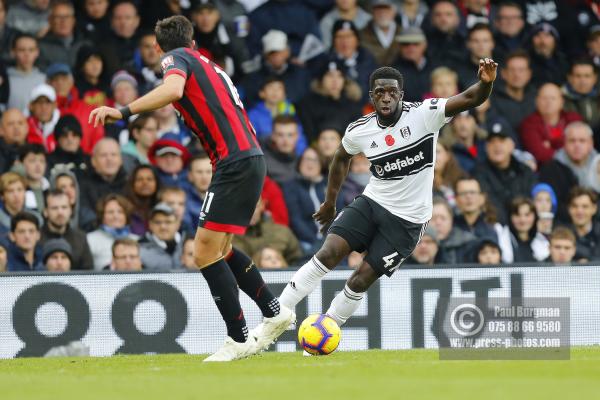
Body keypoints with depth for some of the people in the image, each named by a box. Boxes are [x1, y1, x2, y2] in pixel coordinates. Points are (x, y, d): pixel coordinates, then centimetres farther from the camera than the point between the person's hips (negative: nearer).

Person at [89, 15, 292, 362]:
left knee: (206, 252, -8)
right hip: (251, 158, 9)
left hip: (235, 163, -9)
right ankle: (275, 311, 27)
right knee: (221, 249, 21)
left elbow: (173, 89, -22)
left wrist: (123, 112, -25)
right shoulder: (210, 67, 25)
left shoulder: (176, 57, 1)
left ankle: (240, 340, -8)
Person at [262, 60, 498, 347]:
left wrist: (485, 83, -48)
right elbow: (341, 158, 17)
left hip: (408, 220, -2)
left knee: (361, 280, -5)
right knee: (329, 253, -18)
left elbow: (470, 99, -26)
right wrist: (330, 202, 24)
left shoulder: (424, 114, -16)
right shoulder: (359, 131, -5)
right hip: (372, 202, 2)